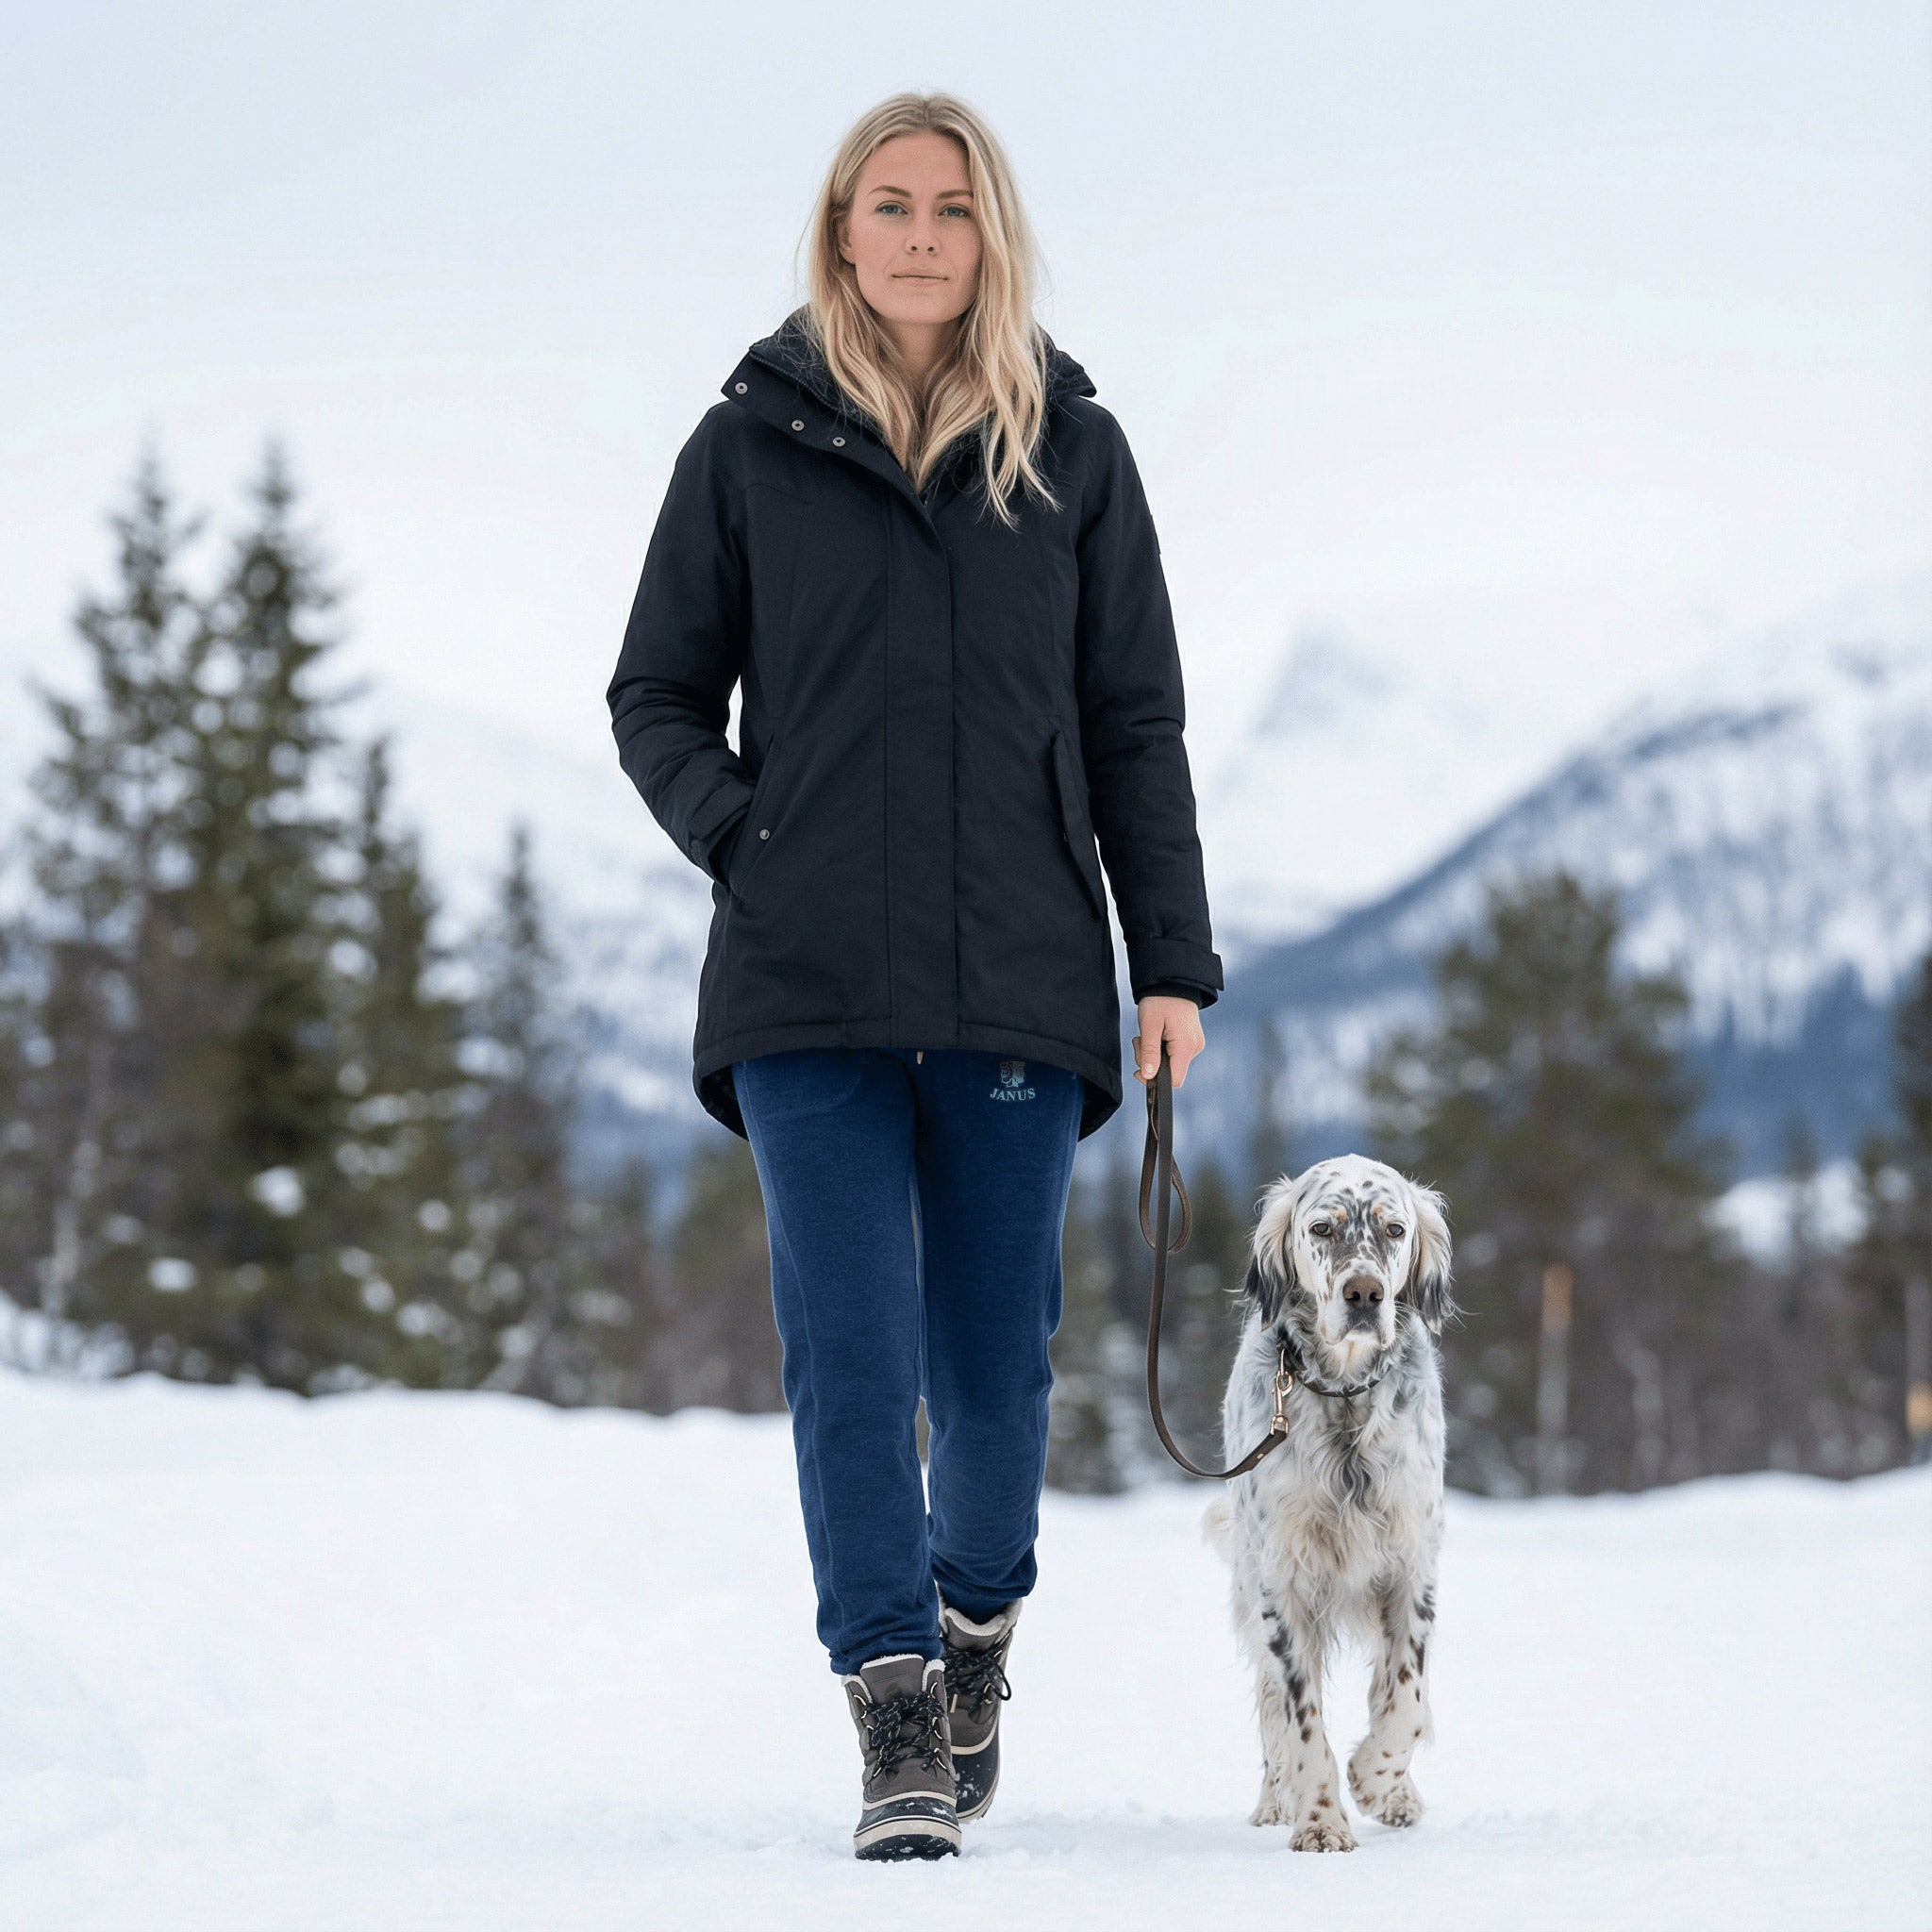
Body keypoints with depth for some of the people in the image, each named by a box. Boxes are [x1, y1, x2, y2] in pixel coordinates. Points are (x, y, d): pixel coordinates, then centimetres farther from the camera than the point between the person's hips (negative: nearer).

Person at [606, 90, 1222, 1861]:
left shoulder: (1072, 451, 9)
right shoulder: (753, 446, 7)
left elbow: (1136, 723, 9)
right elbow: (657, 699, 12)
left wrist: (1175, 961, 3)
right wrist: (743, 845, -5)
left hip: (1019, 983, 1)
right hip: (808, 987, -1)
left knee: (994, 1355, 5)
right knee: (851, 1354, -7)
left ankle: (978, 1618, 32)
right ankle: (897, 1719, -4)